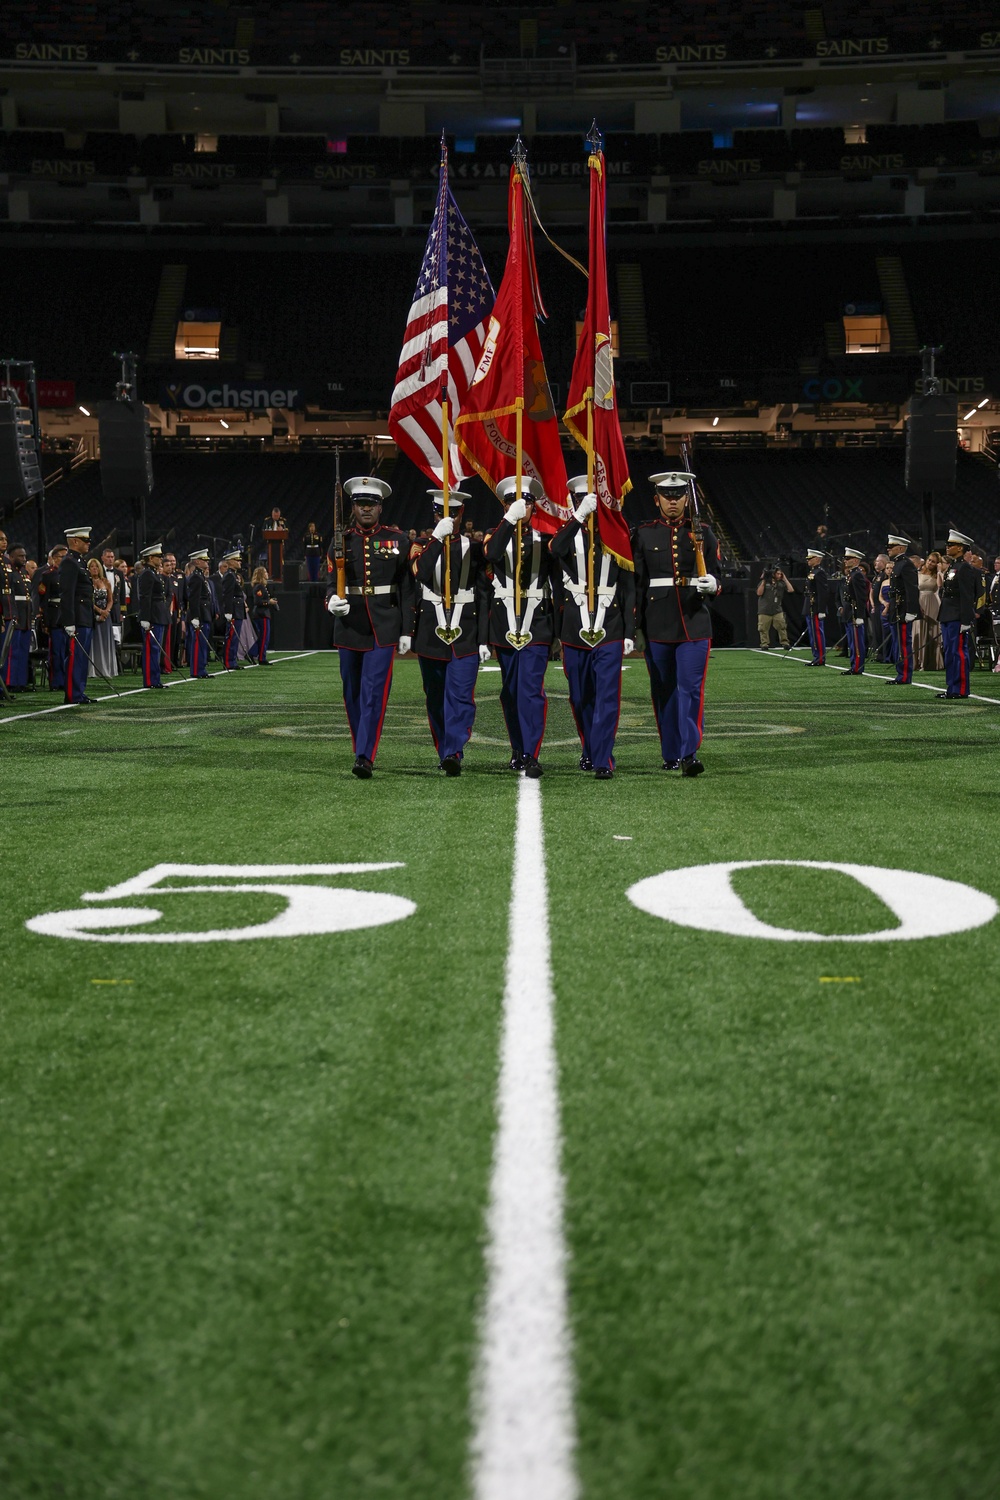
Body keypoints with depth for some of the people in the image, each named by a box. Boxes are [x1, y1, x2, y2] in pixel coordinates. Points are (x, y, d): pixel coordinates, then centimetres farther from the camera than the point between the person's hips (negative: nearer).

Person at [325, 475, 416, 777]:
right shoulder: (341, 541, 7)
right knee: (353, 693, 10)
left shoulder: (397, 540, 3)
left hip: (383, 627, -3)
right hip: (349, 625, 3)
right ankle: (361, 750, 25)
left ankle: (365, 757, -16)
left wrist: (406, 630, 0)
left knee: (374, 691, -12)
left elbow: (407, 588, 4)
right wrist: (332, 600, -16)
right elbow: (332, 582, 8)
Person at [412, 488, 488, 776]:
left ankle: (453, 752, -20)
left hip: (465, 634, -2)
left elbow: (483, 597, 5)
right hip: (431, 634, 2)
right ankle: (444, 754, 20)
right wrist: (437, 538, -26)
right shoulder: (424, 547, 6)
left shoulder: (473, 550, 5)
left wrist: (483, 639, -1)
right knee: (436, 699, 9)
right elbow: (420, 573, -18)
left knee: (460, 696, -13)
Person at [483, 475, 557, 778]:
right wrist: (509, 520, -30)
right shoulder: (495, 535, 5)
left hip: (536, 624, -2)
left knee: (531, 690, -11)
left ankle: (531, 756, -12)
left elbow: (557, 581, 3)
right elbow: (491, 555, -20)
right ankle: (518, 750, 24)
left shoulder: (544, 539, 6)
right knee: (510, 692, 11)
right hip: (504, 625, 2)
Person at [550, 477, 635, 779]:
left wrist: (629, 633, 2)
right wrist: (580, 516, -33)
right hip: (574, 630, 1)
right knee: (580, 697, 11)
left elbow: (628, 589, 7)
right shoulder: (568, 533, 4)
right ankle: (589, 751, 28)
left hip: (609, 630, -1)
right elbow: (555, 550, -23)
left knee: (607, 696, -8)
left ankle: (603, 760, -8)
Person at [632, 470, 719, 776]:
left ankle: (689, 753, -13)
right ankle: (671, 755, 17)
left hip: (694, 624, -1)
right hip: (657, 625, 1)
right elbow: (635, 583, 4)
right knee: (663, 691, 7)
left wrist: (711, 586, -16)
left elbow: (715, 577, 9)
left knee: (691, 688, -10)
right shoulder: (644, 534, 5)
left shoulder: (702, 533, 7)